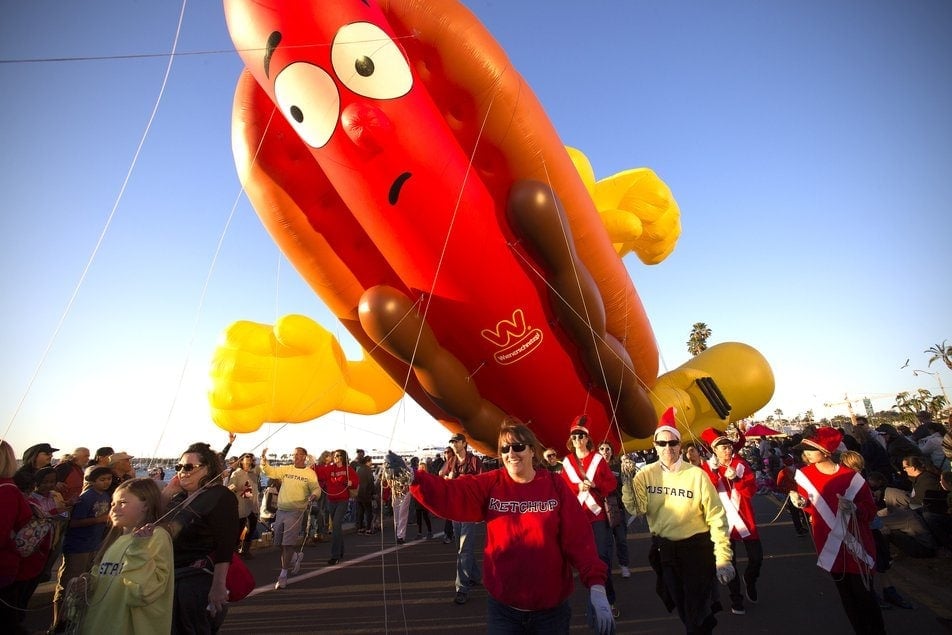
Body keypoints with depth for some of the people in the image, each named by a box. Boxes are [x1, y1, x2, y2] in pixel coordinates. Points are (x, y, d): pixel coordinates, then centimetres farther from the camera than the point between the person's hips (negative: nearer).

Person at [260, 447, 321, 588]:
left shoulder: (310, 473, -3)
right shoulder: (285, 469, 9)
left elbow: (316, 489, -7)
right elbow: (269, 471, 6)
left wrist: (313, 496, -29)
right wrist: (264, 459, -9)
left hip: (296, 512, -5)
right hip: (281, 511, 5)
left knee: (288, 544, -7)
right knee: (281, 543, 14)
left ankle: (283, 575, 4)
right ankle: (296, 556, 41)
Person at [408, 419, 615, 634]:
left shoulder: (555, 485, -8)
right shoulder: (491, 484, -6)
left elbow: (579, 538, -11)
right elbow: (449, 494, -18)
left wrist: (596, 586, -19)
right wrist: (413, 477, -34)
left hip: (551, 609, 0)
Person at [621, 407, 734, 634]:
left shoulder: (696, 475, -15)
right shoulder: (646, 474, -7)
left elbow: (716, 517, -12)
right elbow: (636, 509, -16)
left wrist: (723, 558, -13)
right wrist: (627, 480, -27)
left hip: (696, 549, -4)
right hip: (663, 550, 4)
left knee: (696, 610, 8)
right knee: (680, 606, 23)